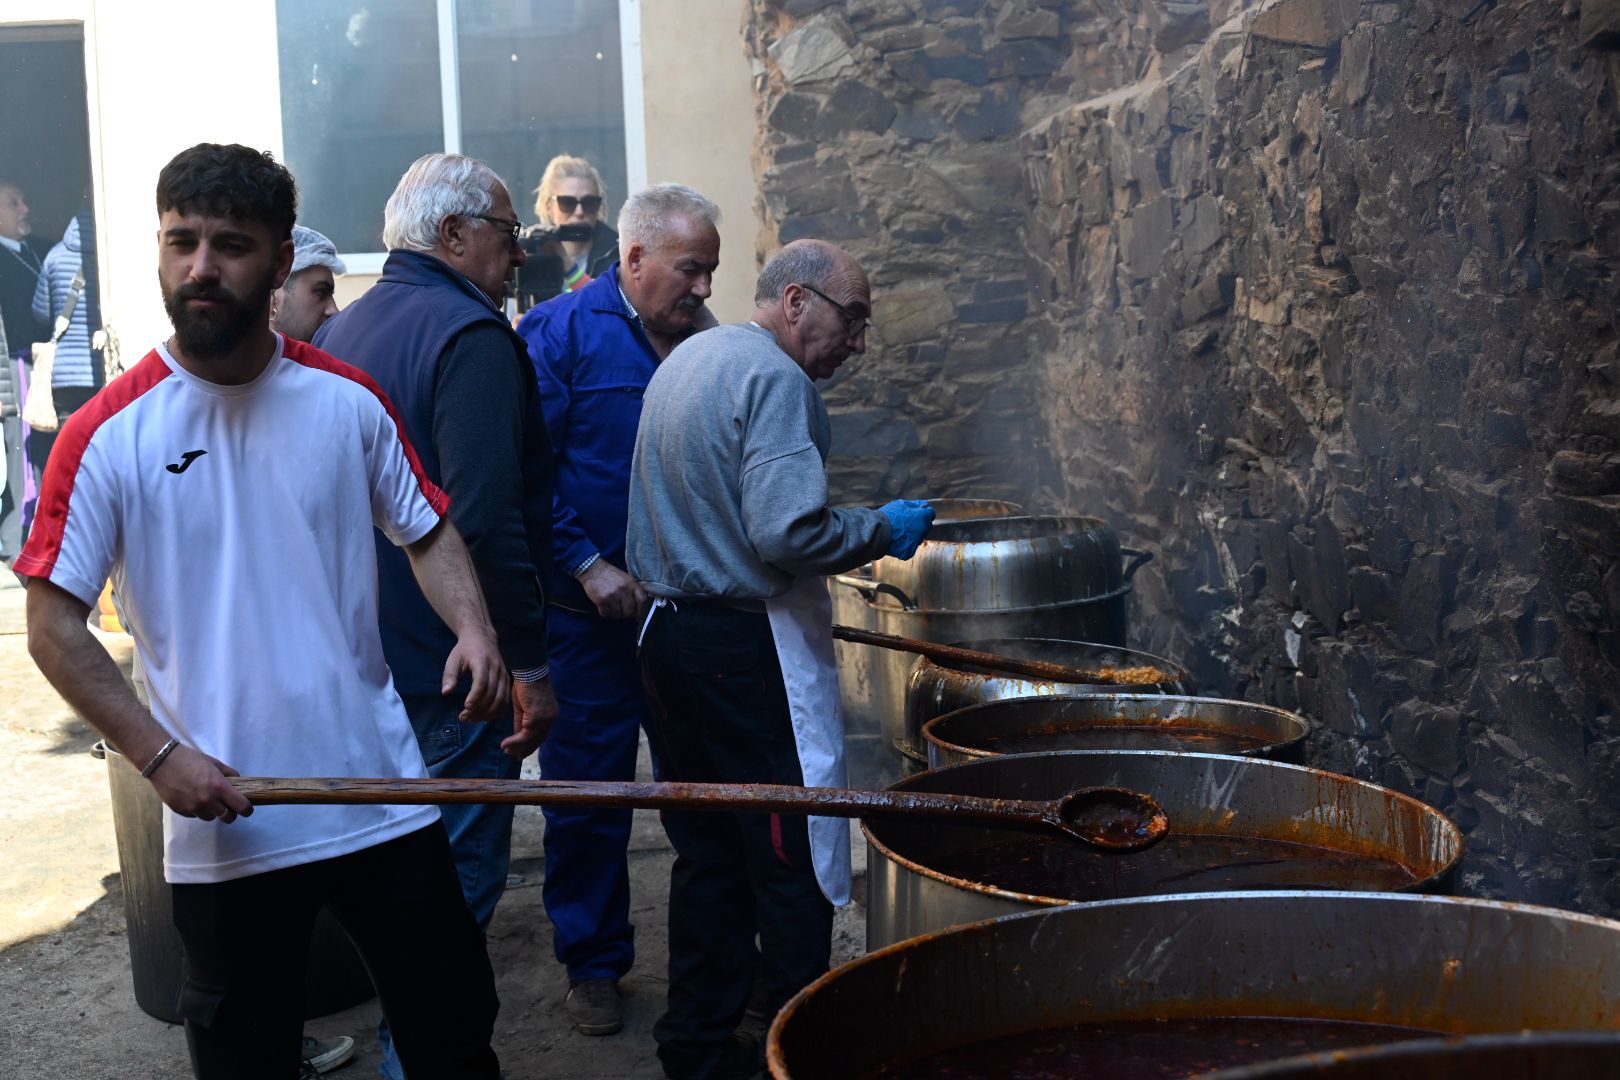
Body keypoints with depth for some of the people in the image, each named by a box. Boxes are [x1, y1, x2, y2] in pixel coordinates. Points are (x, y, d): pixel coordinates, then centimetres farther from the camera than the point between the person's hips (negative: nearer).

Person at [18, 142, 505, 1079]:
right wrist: (161, 756, -15)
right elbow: (55, 624, -4)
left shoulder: (347, 401, 0)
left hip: (385, 797, 2)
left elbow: (428, 531, 10)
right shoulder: (108, 434, -7)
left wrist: (474, 628, -10)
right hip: (227, 819, -1)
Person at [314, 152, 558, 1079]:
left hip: (366, 653, 9)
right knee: (460, 871, 0)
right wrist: (529, 664, -20)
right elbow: (486, 520, -25)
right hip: (456, 665, -9)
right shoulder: (472, 335, -16)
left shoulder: (340, 332, 12)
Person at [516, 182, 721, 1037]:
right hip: (593, 612, -4)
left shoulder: (704, 343, 8)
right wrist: (586, 564, -18)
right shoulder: (561, 333, -8)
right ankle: (593, 964, 23)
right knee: (589, 792, 7)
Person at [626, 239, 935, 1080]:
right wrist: (882, 530, -10)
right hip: (751, 650, -9)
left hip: (669, 630, 9)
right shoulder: (774, 377, -15)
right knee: (792, 860, 1)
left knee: (707, 851, 15)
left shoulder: (684, 359, 15)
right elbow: (788, 532, -24)